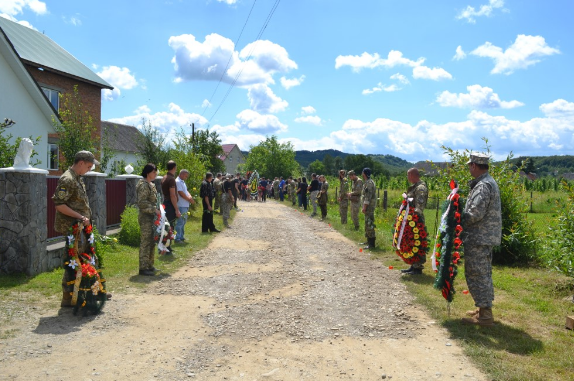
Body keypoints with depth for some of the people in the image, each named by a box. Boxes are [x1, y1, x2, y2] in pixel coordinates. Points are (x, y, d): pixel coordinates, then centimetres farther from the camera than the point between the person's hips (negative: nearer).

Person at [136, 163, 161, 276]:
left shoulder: (151, 184, 16)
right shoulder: (143, 185, -14)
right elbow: (142, 203, -21)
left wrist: (157, 210, 12)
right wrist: (154, 210, -19)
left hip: (152, 217, 10)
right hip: (145, 217, -10)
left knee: (152, 242, 14)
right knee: (145, 242, -5)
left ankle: (149, 265, 23)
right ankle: (143, 268, 1)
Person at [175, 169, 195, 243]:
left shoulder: (182, 182, 18)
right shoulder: (177, 182, -14)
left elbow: (186, 191, 17)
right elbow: (181, 193, -19)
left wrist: (190, 196, -3)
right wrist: (189, 199, -10)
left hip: (185, 205, 10)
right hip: (181, 206, -10)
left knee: (183, 221, 17)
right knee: (180, 222, -7)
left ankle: (181, 237, 26)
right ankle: (177, 238, -3)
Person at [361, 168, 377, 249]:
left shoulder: (369, 183, -17)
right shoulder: (368, 182, 16)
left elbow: (368, 196, -22)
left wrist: (364, 207, -21)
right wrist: (365, 206, 21)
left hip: (369, 206, -11)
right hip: (369, 207, 11)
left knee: (369, 225, -10)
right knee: (367, 224, 16)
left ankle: (371, 244, -9)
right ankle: (369, 241, 24)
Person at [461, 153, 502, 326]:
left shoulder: (482, 186, -19)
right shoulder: (489, 182, 14)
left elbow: (476, 213, -26)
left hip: (479, 237, -11)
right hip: (486, 236, 11)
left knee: (476, 274, -4)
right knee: (484, 273, 18)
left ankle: (484, 314, 2)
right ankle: (485, 308, 29)